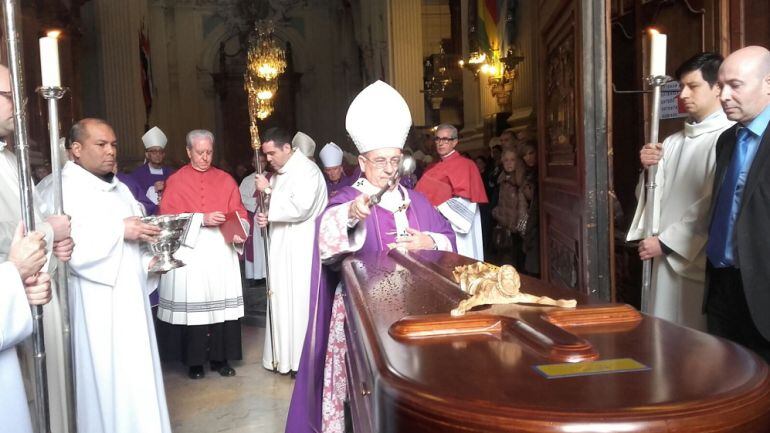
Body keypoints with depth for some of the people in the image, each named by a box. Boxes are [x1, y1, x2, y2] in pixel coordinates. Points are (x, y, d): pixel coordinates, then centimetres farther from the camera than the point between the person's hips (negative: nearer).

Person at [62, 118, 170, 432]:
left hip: (131, 297, 7)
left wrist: (149, 262, 1)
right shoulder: (62, 189, -10)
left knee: (137, 376, 12)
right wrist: (118, 230, -21)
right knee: (108, 379, -2)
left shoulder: (120, 189, 16)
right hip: (96, 304, -7)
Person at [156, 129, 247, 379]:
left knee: (221, 302, 1)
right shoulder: (176, 181, 4)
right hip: (189, 252, -2)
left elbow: (240, 215, 8)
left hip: (221, 252, 2)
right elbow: (168, 218, -4)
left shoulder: (226, 180, 11)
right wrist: (201, 219, -15)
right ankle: (194, 361, 10)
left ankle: (220, 358, 12)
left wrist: (238, 234, -12)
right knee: (192, 304, -3)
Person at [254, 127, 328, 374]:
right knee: (283, 301, 13)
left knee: (298, 302, -2)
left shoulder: (306, 170, -14)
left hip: (301, 249, -9)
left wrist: (268, 191, -18)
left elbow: (299, 208, -26)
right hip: (282, 247, 9)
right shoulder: (279, 173, 12)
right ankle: (284, 356, 24)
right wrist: (264, 217, -2)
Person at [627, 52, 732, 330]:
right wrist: (649, 169, -5)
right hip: (667, 259, 7)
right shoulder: (673, 142, 12)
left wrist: (665, 241, -9)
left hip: (701, 262, -6)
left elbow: (713, 206, -14)